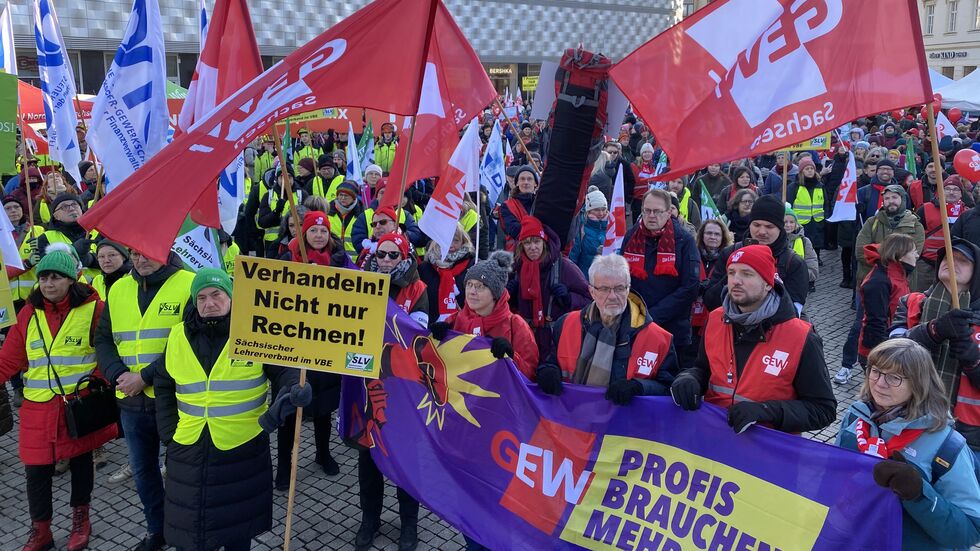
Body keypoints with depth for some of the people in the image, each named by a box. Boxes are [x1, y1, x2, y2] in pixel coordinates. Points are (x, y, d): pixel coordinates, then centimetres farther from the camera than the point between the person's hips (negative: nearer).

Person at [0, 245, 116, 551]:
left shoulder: (93, 309, -8)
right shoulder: (29, 313, 3)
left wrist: (98, 380, -19)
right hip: (39, 407, 3)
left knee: (80, 461, 13)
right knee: (36, 469, 3)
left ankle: (80, 520, 33)